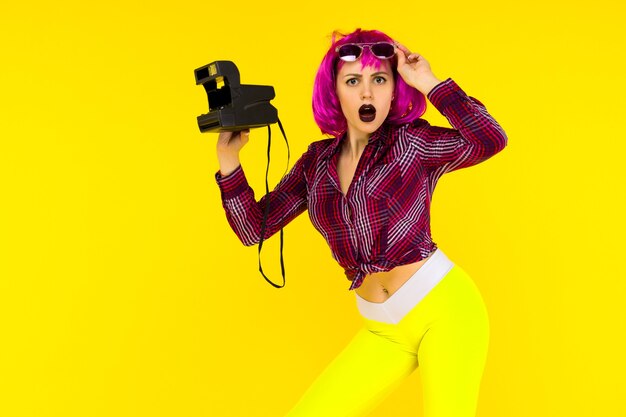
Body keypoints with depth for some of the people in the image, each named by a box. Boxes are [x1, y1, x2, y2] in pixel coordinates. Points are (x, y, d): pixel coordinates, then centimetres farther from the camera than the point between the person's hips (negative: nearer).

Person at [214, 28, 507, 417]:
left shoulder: (413, 142, -5)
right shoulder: (316, 162, 7)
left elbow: (490, 140, -23)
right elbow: (253, 227, 7)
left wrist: (427, 81, -18)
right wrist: (229, 160, -4)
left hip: (444, 303, -4)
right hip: (382, 330, 4)